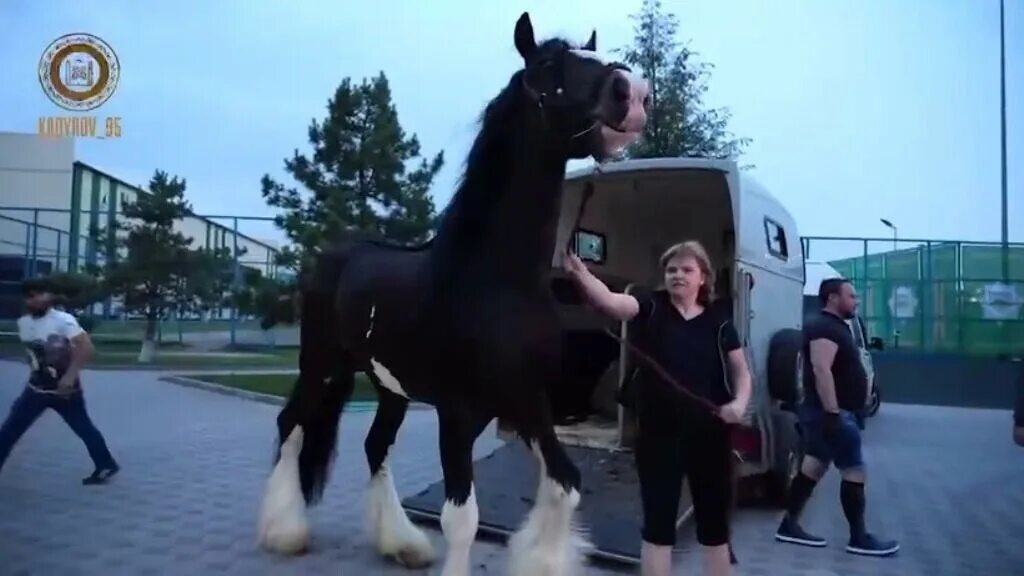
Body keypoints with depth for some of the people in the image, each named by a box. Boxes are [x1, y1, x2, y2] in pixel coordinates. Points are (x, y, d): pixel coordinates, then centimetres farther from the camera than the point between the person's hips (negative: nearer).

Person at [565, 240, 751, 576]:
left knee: (715, 520, 15)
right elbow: (610, 301, -22)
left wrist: (740, 403, -10)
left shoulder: (718, 324, 3)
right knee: (658, 521, 6)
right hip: (658, 434, -2)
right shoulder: (650, 309, -3)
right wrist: (581, 274, -40)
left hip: (709, 435, 2)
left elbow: (741, 372, 10)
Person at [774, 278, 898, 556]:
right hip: (831, 411, -10)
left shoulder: (833, 326, 17)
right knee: (854, 472, -3)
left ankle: (789, 525, 16)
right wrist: (833, 414, -31)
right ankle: (859, 538, 7)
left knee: (814, 466, 12)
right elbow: (821, 370, -27)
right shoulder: (824, 327, -17)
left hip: (826, 410, 10)